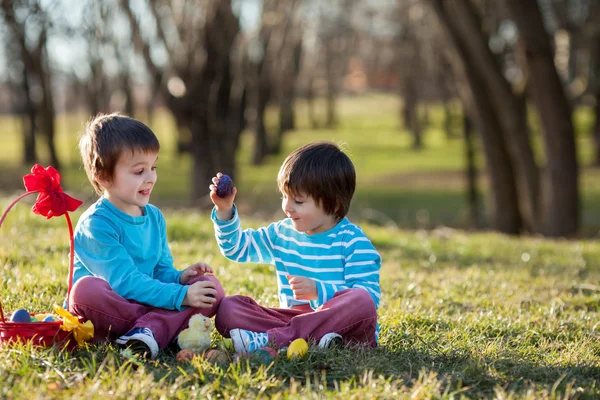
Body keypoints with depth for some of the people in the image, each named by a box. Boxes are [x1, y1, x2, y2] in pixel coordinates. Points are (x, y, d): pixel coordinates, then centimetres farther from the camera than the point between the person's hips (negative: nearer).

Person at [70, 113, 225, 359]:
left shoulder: (155, 217, 11)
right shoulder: (95, 225, -15)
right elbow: (125, 282, -22)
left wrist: (179, 278, -8)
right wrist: (181, 296, -27)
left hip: (147, 305, 7)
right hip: (109, 314, -7)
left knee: (210, 284, -10)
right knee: (86, 288, -38)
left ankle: (147, 331, -33)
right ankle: (168, 325, -26)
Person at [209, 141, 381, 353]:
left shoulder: (352, 242, -6)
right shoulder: (282, 234, 15)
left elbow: (370, 296, -15)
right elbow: (236, 247, 23)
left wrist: (319, 291, -25)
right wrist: (224, 211, 7)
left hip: (342, 325, -4)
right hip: (293, 319, 5)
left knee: (361, 302, -38)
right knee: (228, 308, -15)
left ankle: (269, 340, -39)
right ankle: (311, 339, -37)